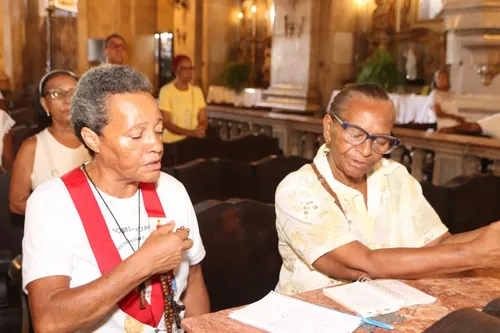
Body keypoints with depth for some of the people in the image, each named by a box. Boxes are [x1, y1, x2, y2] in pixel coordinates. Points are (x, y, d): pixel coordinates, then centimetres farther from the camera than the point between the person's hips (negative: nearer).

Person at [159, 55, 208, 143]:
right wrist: (191, 133, -21)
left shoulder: (197, 91, 8)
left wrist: (201, 130, -16)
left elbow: (203, 120, 7)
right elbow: (166, 123, -10)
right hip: (172, 142, -3)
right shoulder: (166, 91, -6)